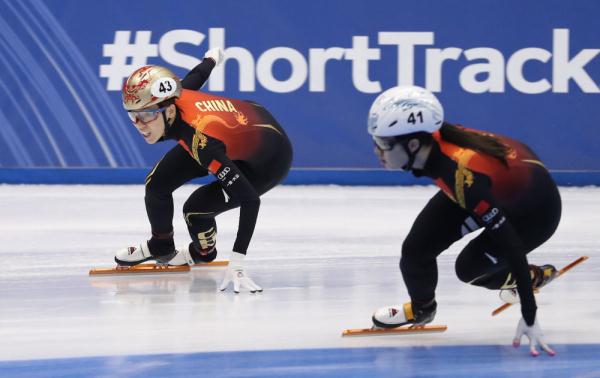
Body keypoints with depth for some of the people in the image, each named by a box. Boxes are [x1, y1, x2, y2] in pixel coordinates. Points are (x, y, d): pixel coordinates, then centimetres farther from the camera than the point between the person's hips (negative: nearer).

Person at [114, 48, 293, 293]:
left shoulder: (202, 142, -43)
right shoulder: (172, 98, -25)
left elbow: (250, 200, -44)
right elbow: (197, 75, -1)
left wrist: (237, 263, -49)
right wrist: (211, 58, 25)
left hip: (268, 160, -7)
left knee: (196, 208, -16)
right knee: (157, 183, 1)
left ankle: (203, 253, 20)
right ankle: (161, 246, 30)